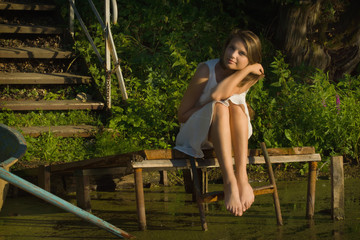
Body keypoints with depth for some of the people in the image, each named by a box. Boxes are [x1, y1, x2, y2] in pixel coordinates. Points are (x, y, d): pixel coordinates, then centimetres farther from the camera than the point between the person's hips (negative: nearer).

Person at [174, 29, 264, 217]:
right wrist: (212, 105, -19)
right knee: (219, 107, -35)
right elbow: (182, 115, -9)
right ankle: (229, 182, -51)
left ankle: (242, 177, -43)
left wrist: (248, 69, -27)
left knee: (236, 107, -32)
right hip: (196, 133, -2)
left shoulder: (252, 77, -7)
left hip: (231, 135, 2)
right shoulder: (206, 70, -13)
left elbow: (218, 93, -28)